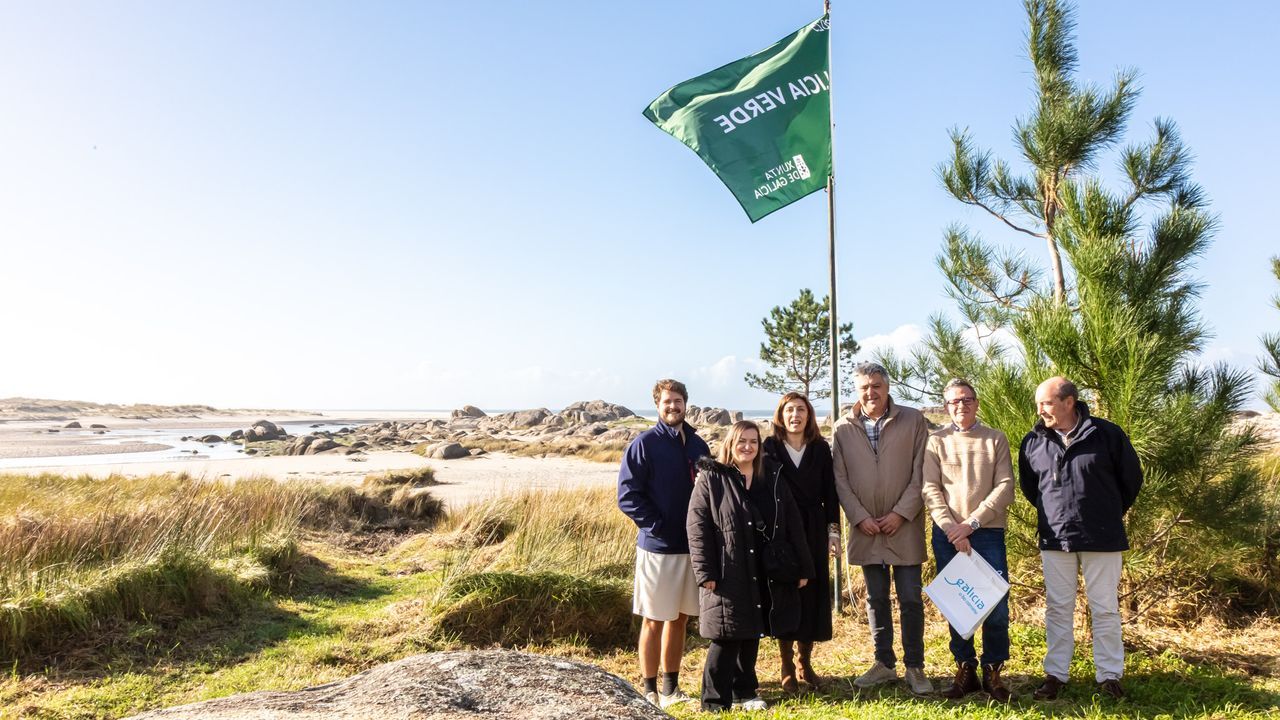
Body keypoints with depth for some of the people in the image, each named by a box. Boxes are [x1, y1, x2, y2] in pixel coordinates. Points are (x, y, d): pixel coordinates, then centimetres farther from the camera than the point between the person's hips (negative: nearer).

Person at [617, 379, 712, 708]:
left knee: (679, 619, 13)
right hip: (658, 546, -5)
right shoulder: (644, 444, -7)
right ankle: (650, 691, 15)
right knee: (654, 620, 3)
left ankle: (671, 687, 24)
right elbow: (627, 496, -11)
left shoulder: (698, 445, 10)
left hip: (693, 546, 5)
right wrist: (658, 527, -15)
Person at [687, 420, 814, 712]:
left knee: (752, 634, 14)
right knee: (727, 637, -2)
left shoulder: (773, 476, 10)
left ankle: (745, 692, 29)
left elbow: (792, 524, 10)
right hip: (728, 573, -4)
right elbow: (698, 526, -8)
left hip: (765, 574, 5)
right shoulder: (711, 478, -3)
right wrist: (705, 572, -14)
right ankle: (716, 700, 11)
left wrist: (803, 566, 6)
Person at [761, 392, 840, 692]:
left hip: (813, 532, 2)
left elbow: (830, 493, 5)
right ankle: (787, 668, 14)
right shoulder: (769, 448, -2)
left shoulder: (820, 448, 4)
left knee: (813, 594, 5)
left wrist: (833, 532, 1)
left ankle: (805, 663, 21)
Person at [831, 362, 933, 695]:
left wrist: (901, 513, -11)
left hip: (905, 527, -2)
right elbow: (840, 479, 1)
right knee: (876, 599, 12)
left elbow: (920, 473, -4)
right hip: (866, 529, 2)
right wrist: (860, 517, -7)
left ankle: (914, 667, 14)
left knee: (910, 599, 2)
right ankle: (884, 664, 24)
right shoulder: (843, 429, 1)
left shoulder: (913, 420, -2)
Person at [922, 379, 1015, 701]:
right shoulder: (936, 441, 7)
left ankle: (992, 671, 13)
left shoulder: (996, 439, 7)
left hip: (988, 532, 0)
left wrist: (972, 522, -12)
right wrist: (951, 528, -12)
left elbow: (1005, 486, -2)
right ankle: (965, 669, 18)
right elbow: (931, 489, 0)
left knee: (996, 603, -2)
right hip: (947, 534, 1)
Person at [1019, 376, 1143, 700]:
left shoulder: (1107, 434, -9)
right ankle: (1055, 674, 18)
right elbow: (1028, 487, 16)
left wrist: (1110, 514, 12)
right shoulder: (1033, 442, -1)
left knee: (1105, 609, 8)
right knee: (1058, 608, 10)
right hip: (1054, 539, 2)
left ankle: (1109, 675, 20)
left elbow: (1132, 479, 5)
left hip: (1101, 538, -2)